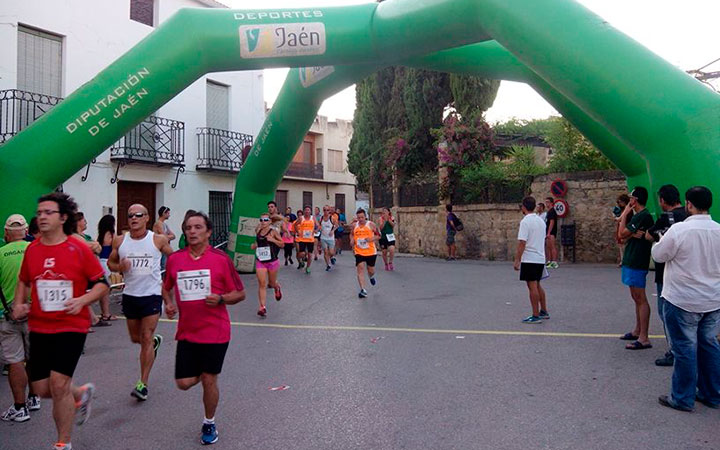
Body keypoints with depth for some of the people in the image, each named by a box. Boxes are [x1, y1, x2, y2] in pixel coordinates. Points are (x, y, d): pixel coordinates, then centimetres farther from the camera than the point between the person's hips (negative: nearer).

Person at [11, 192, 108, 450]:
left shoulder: (79, 249, -10)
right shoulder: (31, 249, 3)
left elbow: (102, 283, -6)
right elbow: (24, 281, 20)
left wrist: (82, 300, -21)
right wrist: (18, 304, 5)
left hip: (71, 327, -5)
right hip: (39, 328, 5)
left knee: (58, 384, -8)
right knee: (41, 389, 8)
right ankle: (81, 394, 40)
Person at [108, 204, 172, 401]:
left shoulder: (158, 240, -7)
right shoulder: (119, 241, 0)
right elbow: (110, 262, 11)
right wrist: (120, 267, -11)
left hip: (152, 294, -4)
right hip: (130, 294, 4)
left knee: (146, 339, -5)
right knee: (135, 338, 16)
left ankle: (143, 384, 3)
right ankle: (155, 341, 50)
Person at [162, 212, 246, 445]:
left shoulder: (221, 259, -9)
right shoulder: (174, 259, 1)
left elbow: (240, 293, -2)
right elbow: (166, 286, 19)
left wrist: (220, 299, -20)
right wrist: (169, 303, 0)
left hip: (215, 332, -3)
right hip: (186, 332, 3)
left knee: (209, 381, 5)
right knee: (184, 383, 4)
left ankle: (209, 424, 30)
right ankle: (203, 372, 40)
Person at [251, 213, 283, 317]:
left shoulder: (273, 232, -8)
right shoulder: (258, 232, 5)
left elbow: (282, 244, -6)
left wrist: (273, 240, -21)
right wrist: (254, 246, 1)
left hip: (272, 261, -3)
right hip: (260, 262, 3)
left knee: (272, 283, 15)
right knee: (262, 284, -7)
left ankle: (277, 288, 52)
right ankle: (262, 307, -7)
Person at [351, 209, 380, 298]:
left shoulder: (371, 225, -7)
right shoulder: (354, 226, 2)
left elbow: (379, 236, -1)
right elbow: (351, 234, 20)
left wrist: (372, 239, -21)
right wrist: (352, 240, -2)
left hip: (371, 252, -1)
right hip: (359, 252, 1)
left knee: (371, 270, 12)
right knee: (360, 269, -14)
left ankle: (371, 277, 51)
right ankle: (363, 290, -16)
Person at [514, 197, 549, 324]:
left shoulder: (525, 221, -15)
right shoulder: (541, 221, 11)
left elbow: (522, 243, -19)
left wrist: (517, 260, -16)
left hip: (529, 260, -8)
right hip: (540, 259, 8)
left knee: (533, 287, -4)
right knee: (537, 285, 18)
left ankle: (536, 316, 0)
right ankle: (544, 312, 24)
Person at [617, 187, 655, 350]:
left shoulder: (643, 216, -16)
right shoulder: (638, 216, 16)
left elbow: (622, 234, -16)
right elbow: (624, 237, 14)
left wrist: (625, 214, -8)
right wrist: (632, 235, -6)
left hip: (637, 263, -10)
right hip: (631, 261, 10)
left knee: (640, 299, -8)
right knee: (636, 298, 17)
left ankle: (644, 339, -6)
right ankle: (637, 331, 27)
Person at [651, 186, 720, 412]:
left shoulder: (679, 230, -19)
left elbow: (658, 255, -7)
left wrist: (662, 240, 12)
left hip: (683, 300, -5)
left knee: (685, 348, 3)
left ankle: (683, 399, 14)